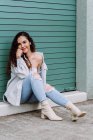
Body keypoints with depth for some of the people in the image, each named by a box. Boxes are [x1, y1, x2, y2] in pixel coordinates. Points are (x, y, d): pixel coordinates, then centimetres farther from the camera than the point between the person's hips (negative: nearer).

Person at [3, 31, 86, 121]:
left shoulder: (38, 56, 7)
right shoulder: (15, 59, 0)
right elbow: (23, 75, -15)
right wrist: (19, 58, -16)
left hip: (32, 95, 3)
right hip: (18, 93, -3)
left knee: (47, 87, -28)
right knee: (34, 76, -29)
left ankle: (72, 108, -44)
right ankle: (46, 108, -41)